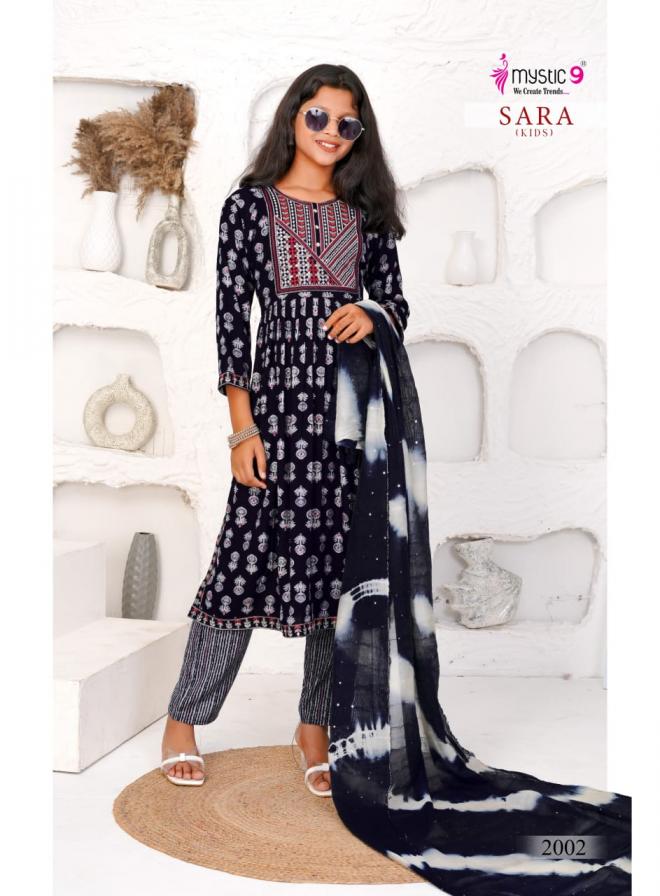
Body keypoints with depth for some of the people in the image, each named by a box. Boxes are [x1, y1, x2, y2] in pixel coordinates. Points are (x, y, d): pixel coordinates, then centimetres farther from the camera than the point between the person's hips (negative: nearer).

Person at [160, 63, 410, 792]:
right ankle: (184, 719, 16)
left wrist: (371, 315, -8)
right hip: (281, 392, -3)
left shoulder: (367, 212, 14)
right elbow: (230, 315, -1)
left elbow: (397, 304, 17)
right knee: (248, 556, -2)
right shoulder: (250, 203, 5)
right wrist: (243, 427, -8)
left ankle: (315, 725, 21)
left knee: (341, 561, 6)